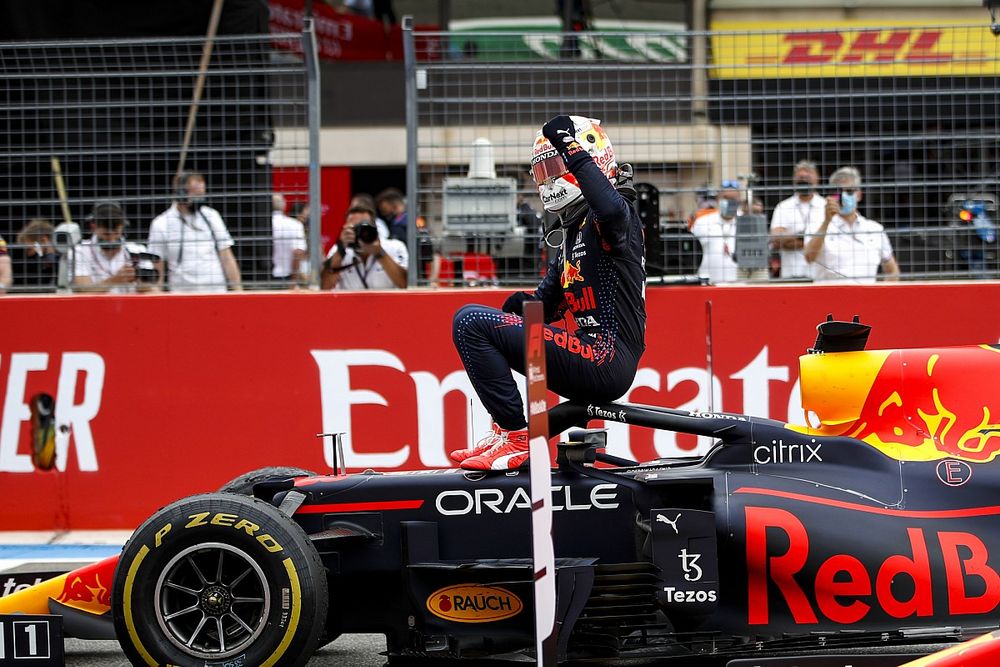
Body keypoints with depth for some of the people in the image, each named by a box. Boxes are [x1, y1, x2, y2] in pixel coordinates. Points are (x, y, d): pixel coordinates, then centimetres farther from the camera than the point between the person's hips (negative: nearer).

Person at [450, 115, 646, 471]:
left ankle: (515, 437, -15)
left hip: (609, 358, -11)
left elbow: (611, 210, -32)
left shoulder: (613, 213, -5)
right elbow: (547, 302, 24)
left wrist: (573, 151, -25)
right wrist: (523, 303, 0)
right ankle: (503, 432, 12)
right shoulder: (572, 231, 24)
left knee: (471, 321, -15)